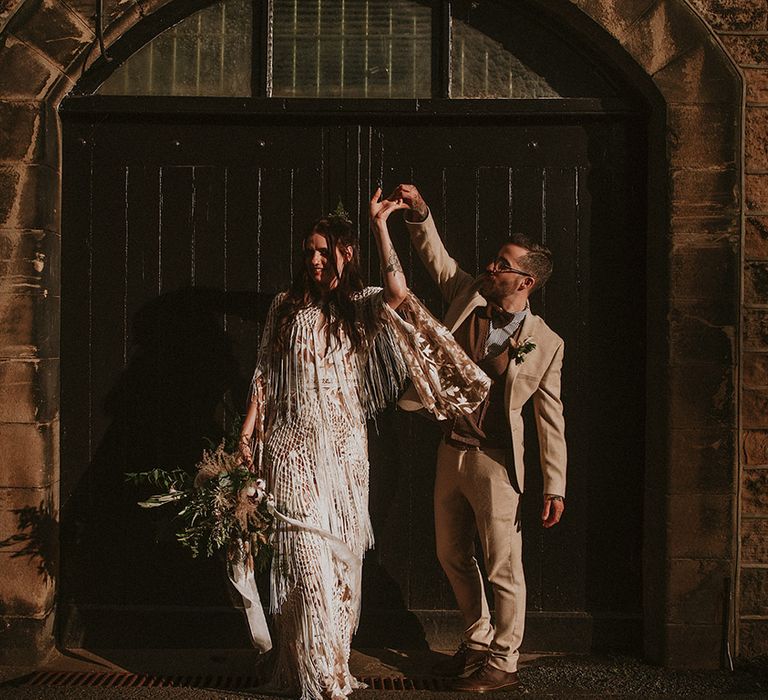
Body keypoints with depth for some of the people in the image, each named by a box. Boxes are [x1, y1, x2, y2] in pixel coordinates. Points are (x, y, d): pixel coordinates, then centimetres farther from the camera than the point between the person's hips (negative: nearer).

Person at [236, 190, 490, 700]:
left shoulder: (361, 308, 6)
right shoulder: (286, 307, 9)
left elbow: (398, 292, -17)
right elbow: (265, 375, 11)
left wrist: (380, 227, -16)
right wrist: (249, 431, 4)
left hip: (345, 448, 1)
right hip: (294, 448, -1)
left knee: (342, 553, 4)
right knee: (306, 552, -7)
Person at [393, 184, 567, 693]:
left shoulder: (545, 343, -10)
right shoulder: (469, 297, 2)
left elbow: (551, 419, -6)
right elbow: (436, 256, 10)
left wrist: (555, 487, -8)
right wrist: (419, 211, -8)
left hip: (496, 462, -6)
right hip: (451, 451, 6)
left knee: (503, 568, 1)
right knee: (453, 556, 18)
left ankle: (503, 663, 16)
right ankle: (478, 639, 36)